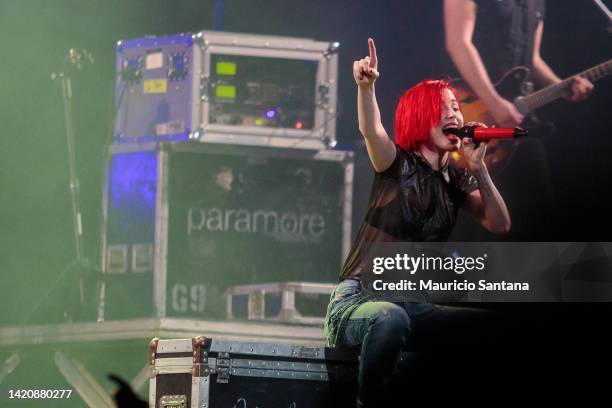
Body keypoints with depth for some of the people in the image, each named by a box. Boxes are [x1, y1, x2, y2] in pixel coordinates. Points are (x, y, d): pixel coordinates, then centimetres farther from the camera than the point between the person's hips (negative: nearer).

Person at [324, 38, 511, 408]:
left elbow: (500, 226, 2)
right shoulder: (398, 165, -2)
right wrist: (366, 86, -45)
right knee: (392, 318, -41)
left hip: (414, 306, 5)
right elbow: (372, 130, -25)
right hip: (359, 300, -5)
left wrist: (478, 167, -7)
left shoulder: (457, 180, 13)